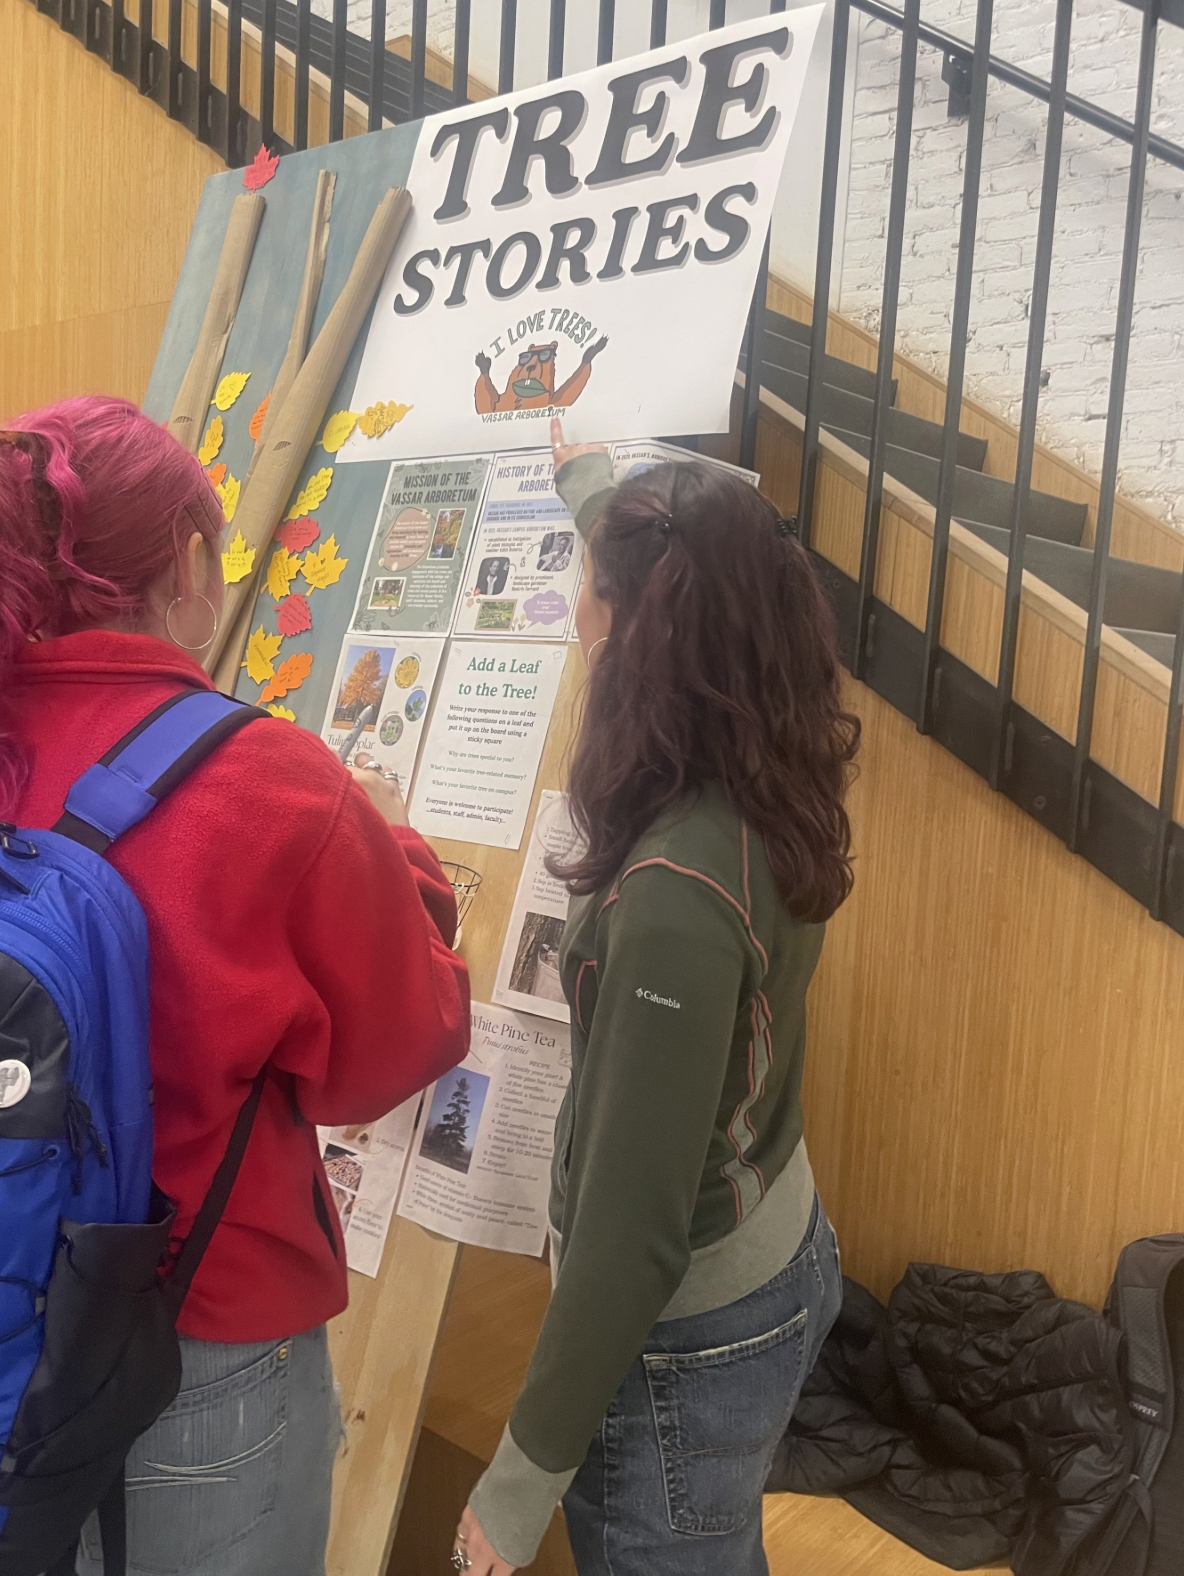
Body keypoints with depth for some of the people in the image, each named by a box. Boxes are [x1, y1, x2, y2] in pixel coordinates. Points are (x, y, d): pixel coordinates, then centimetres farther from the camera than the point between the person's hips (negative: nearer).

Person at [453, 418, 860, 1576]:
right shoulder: (774, 790, -8)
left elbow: (635, 1228, -29)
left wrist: (520, 1481, -16)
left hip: (686, 1346, -7)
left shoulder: (676, 895, -34)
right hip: (782, 1267, 8)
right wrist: (584, 475, 30)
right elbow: (691, 572, 13)